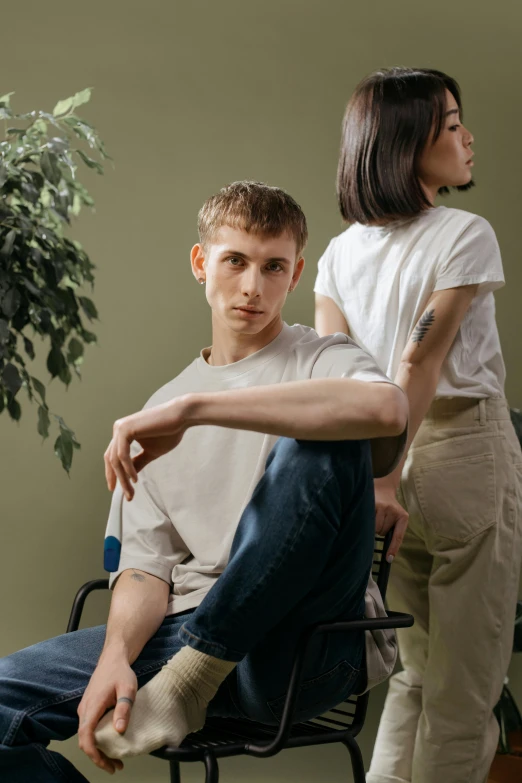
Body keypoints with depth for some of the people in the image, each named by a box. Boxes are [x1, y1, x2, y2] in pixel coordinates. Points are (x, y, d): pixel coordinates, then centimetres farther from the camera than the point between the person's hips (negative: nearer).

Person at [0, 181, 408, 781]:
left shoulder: (321, 361, 5)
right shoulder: (162, 409, 19)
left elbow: (386, 407, -22)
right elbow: (147, 564, 11)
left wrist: (194, 408, -24)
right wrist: (116, 656, -12)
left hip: (307, 643, -3)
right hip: (188, 631, 4)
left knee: (321, 447, -30)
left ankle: (187, 681, -19)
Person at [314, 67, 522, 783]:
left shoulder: (340, 250, 8)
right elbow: (419, 363, -17)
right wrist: (385, 478, -18)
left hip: (382, 459, 7)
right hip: (463, 454, -6)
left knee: (415, 669, 19)